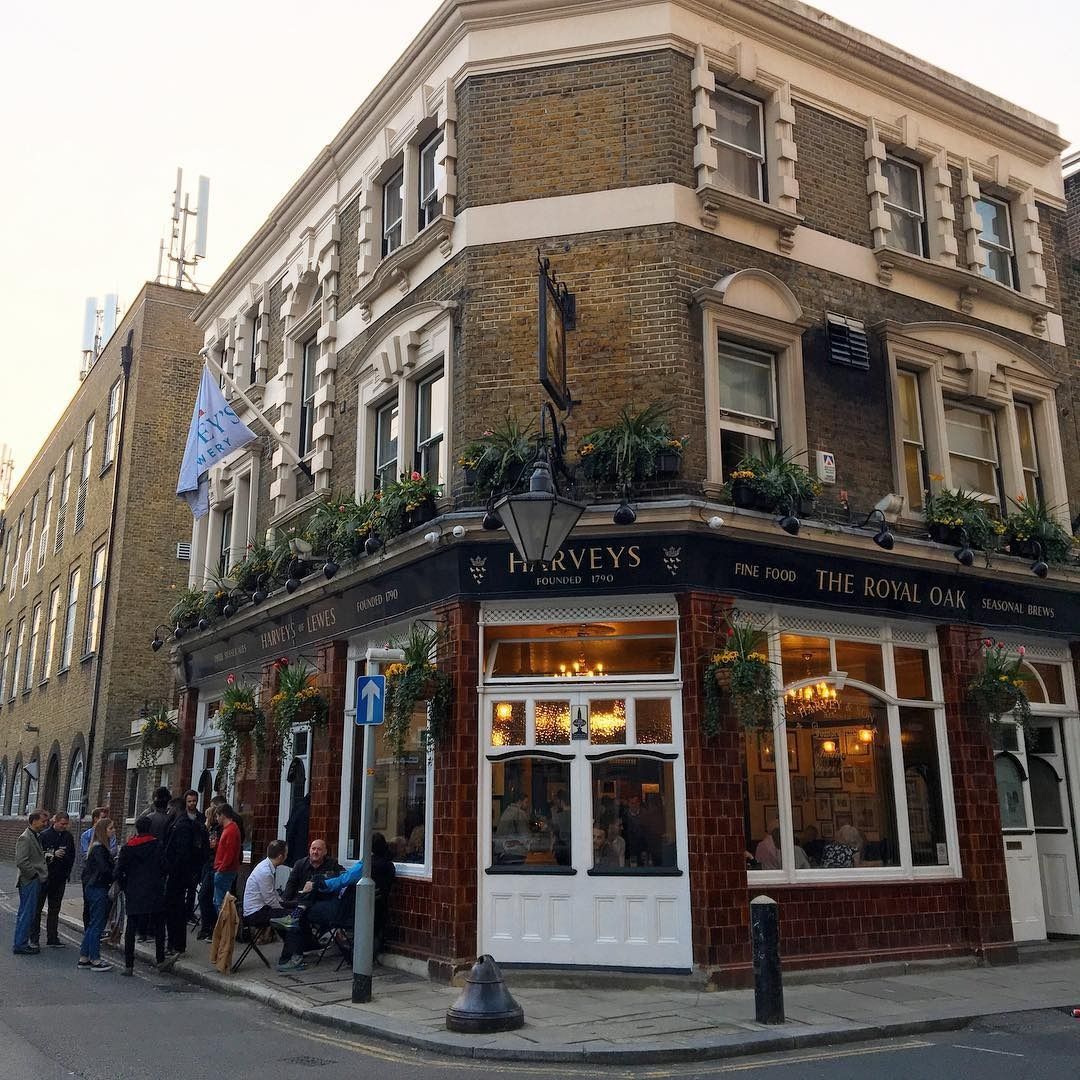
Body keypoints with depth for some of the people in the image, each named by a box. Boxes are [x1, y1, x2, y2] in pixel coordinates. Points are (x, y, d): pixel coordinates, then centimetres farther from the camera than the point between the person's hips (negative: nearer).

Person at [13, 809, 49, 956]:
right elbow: (21, 862, -22)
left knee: (28, 914, 15)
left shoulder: (36, 836, 14)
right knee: (27, 914, -4)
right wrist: (34, 875, -16)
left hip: (35, 882, 10)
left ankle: (22, 943, 22)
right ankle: (20, 945, 3)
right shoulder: (25, 838, -16)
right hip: (29, 882, -10)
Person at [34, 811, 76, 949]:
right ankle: (34, 938, 13)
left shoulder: (68, 837, 5)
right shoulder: (44, 835, -7)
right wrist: (53, 854, -21)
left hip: (60, 879, 4)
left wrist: (67, 873, 0)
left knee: (55, 909, 9)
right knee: (37, 907, 5)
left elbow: (72, 856, 11)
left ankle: (52, 938, 14)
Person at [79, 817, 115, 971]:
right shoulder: (99, 848, -17)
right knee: (97, 925, -3)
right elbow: (105, 869, -23)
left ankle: (83, 958, 20)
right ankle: (95, 960, 3)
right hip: (98, 890, -10)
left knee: (93, 924, 14)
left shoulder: (98, 847, 13)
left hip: (92, 888, 10)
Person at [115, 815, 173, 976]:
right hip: (155, 893, -2)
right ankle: (160, 961, 12)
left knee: (130, 929, 9)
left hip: (133, 894, 2)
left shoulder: (127, 848, 2)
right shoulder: (158, 845, -4)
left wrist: (126, 888, 14)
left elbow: (119, 872, 0)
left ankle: (128, 965, 8)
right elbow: (165, 868, -5)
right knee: (159, 926, 11)